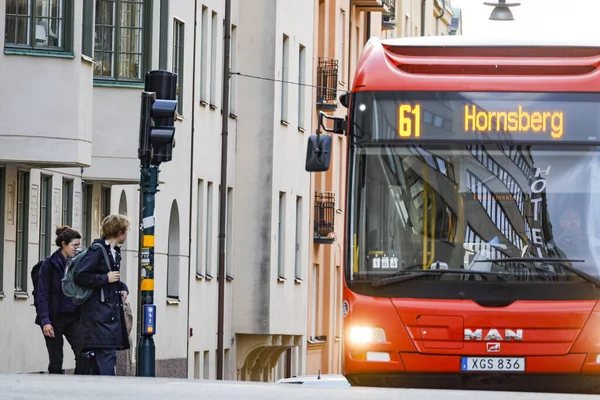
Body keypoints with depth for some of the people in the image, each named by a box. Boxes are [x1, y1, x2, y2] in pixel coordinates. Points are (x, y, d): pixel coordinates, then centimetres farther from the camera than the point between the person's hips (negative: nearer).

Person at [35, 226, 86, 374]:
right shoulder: (49, 265, -4)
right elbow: (42, 295, -8)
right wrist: (45, 321, -16)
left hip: (74, 317, 3)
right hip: (55, 317, -3)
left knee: (83, 354, -13)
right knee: (56, 361, 0)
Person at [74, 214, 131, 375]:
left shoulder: (115, 251, 17)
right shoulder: (97, 250, -10)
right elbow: (79, 276, -17)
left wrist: (123, 288, 11)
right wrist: (106, 278, -14)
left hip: (112, 312, 9)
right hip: (99, 313, -9)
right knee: (106, 356, -15)